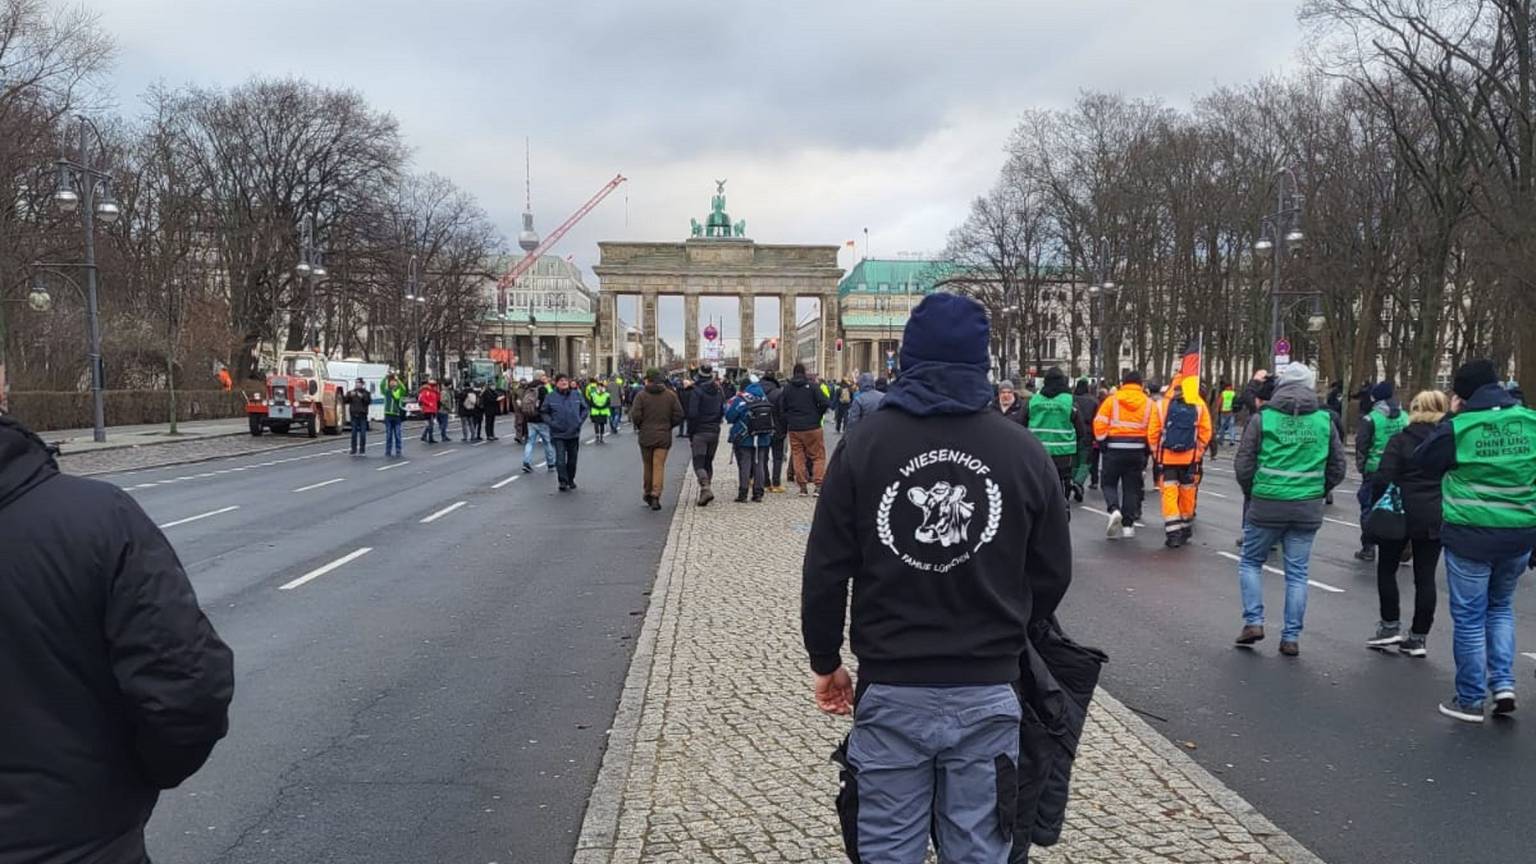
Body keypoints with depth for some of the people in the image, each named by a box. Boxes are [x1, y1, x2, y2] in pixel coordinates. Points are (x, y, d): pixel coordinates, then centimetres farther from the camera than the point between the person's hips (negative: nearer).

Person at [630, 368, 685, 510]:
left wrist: (639, 427, 6)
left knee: (647, 466, 14)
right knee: (659, 466, -1)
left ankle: (648, 494, 24)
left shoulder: (641, 395, -6)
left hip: (646, 436, 0)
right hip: (664, 437, 0)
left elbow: (635, 415, -14)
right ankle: (655, 495, -14)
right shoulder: (670, 395, 1)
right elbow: (679, 415, -2)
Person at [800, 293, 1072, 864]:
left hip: (890, 691, -1)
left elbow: (825, 571, -5)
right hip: (988, 694, 1)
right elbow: (1052, 573, 5)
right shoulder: (1024, 451, -2)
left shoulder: (864, 443, -6)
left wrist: (825, 662, 8)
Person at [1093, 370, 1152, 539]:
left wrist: (1102, 443, 3)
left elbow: (1099, 424, -8)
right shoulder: (1148, 403, 2)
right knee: (1132, 487, 11)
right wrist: (1149, 450, 10)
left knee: (1109, 482, 12)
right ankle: (1128, 525, 11)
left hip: (1114, 449, -2)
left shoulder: (1112, 400, -3)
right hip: (1137, 450, 2)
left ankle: (1114, 510, -14)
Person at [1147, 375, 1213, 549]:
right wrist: (1198, 453, 12)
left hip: (1166, 458, -1)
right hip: (1190, 458, 2)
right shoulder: (1199, 405, -2)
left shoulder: (1161, 404, -4)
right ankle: (1185, 529, 29)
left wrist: (1156, 453, 10)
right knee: (1187, 493, 15)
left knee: (1169, 494, 1)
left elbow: (1152, 433, -2)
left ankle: (1173, 533, -8)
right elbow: (1205, 433, 0)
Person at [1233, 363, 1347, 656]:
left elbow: (1243, 466, -4)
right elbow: (1337, 468, 7)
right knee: (1297, 572, 9)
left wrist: (1252, 494, 12)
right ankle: (1291, 637, 11)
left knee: (1250, 562, 15)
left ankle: (1254, 622, 6)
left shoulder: (1263, 418, -6)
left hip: (1266, 504, -2)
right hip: (1308, 509, 2)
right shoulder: (1324, 421, 2)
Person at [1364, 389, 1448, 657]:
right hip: (1436, 518, 3)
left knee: (1387, 569, 13)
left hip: (1401, 513, -3)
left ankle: (1390, 626, 13)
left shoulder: (1401, 439, -6)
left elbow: (1383, 478, -14)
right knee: (1425, 577, 7)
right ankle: (1418, 637, 11)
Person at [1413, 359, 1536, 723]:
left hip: (1471, 535, -4)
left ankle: (1470, 700, 14)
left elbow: (1424, 459, 3)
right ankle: (1503, 683, 15)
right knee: (1501, 607, 24)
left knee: (1469, 617, 6)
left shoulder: (1459, 427, -12)